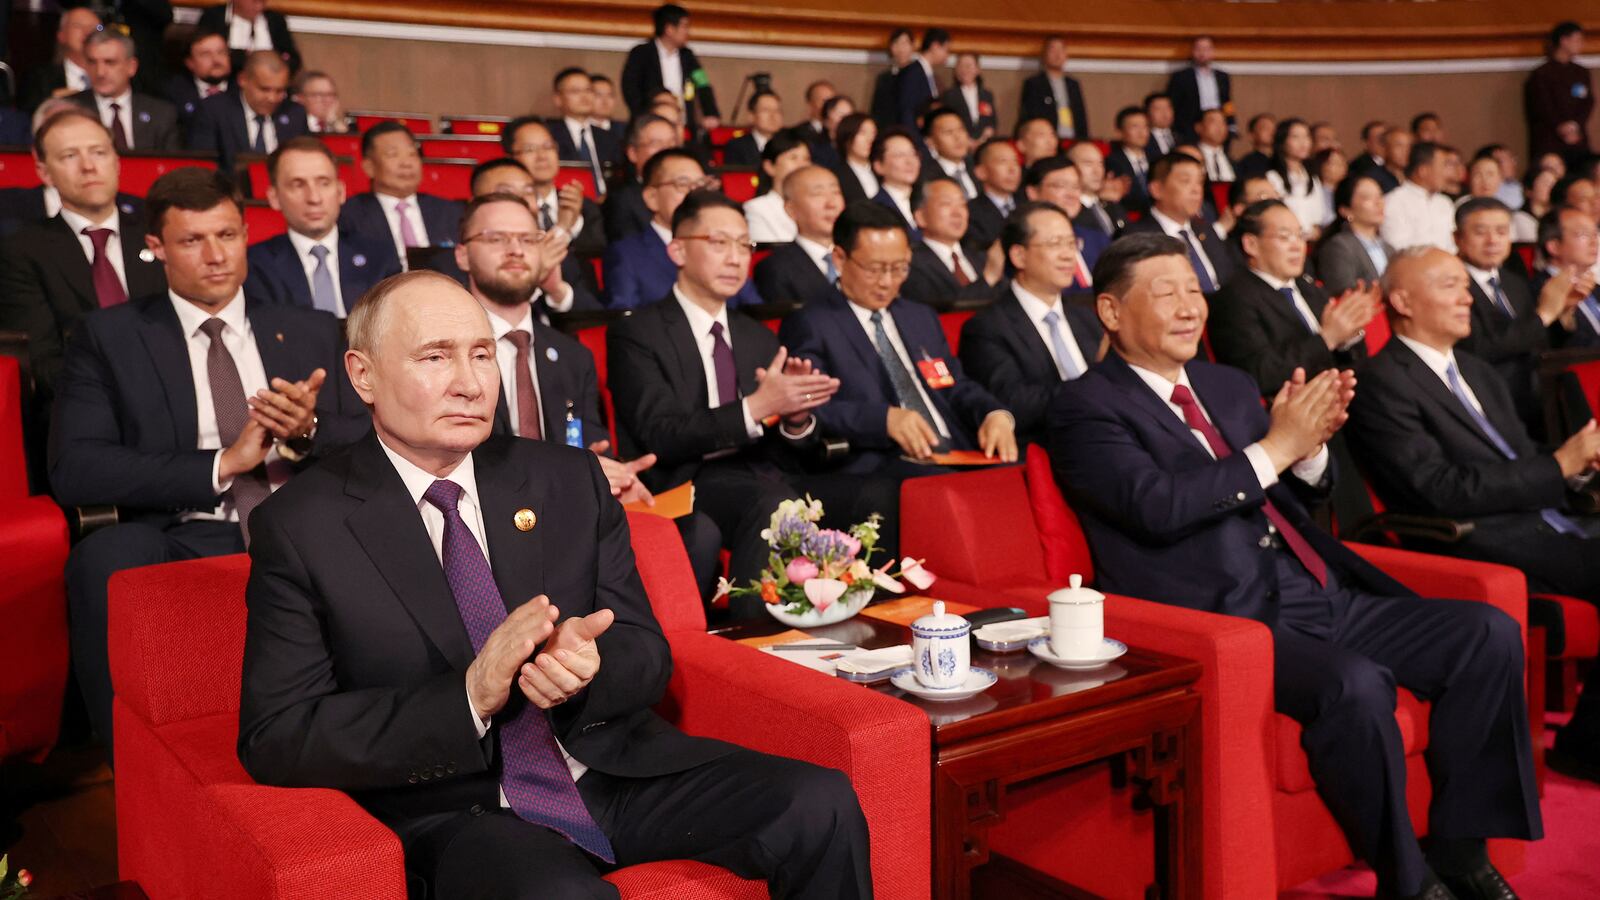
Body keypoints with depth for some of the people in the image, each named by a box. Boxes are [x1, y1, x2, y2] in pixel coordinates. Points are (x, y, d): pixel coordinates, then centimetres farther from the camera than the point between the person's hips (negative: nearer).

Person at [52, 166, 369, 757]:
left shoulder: (313, 333, 19)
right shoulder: (108, 339, 12)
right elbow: (73, 470, -2)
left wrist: (309, 433, -11)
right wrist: (220, 465, -12)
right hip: (186, 543, -1)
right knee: (105, 555, -34)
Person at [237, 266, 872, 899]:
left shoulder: (570, 479, 7)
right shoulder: (301, 527, -3)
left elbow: (647, 657, 7)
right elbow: (273, 740, -9)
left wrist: (587, 666, -19)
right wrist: (471, 697, -21)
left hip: (616, 769, 5)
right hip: (456, 806, -4)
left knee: (820, 806, -17)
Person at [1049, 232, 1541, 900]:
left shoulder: (1230, 386, 20)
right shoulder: (1086, 407, -4)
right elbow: (1157, 506, -19)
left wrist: (1311, 443, 1)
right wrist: (1276, 446, -14)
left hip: (1322, 598, 8)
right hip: (1229, 621, -8)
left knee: (1490, 633, -4)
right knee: (1355, 683, -31)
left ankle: (1458, 845, 7)